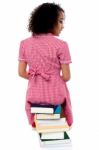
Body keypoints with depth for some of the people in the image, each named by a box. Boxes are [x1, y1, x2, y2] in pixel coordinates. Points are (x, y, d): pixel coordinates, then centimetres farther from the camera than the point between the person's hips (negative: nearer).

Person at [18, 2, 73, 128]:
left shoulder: (24, 43, -7)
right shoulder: (61, 45, -17)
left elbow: (21, 72, -2)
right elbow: (66, 77, -12)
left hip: (34, 94, 2)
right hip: (55, 94, -2)